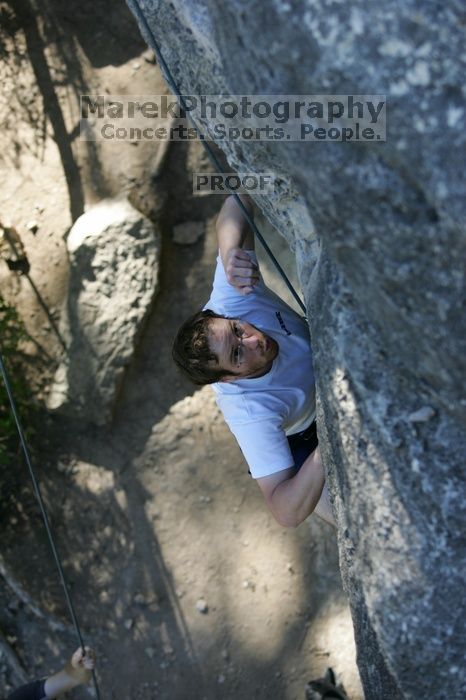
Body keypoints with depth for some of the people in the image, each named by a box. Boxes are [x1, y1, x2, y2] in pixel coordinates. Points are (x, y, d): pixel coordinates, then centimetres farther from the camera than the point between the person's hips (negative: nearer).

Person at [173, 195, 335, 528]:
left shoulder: (230, 299, -35)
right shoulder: (250, 412, -44)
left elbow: (236, 205, -30)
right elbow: (287, 512, -46)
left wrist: (231, 253, -52)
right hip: (300, 438, -5)